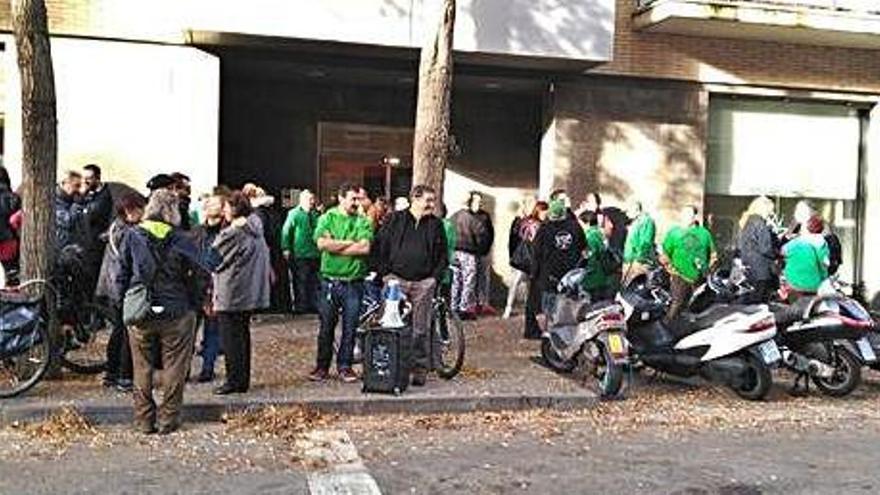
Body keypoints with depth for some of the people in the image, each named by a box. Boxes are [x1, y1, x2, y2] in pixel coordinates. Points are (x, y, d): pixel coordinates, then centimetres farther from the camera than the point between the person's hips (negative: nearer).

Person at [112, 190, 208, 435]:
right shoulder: (182, 242, -7)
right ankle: (168, 419, 11)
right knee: (174, 367, 8)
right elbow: (198, 278, -2)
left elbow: (122, 274, 3)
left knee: (142, 368, 13)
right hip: (176, 313, -2)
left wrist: (122, 303, 13)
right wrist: (195, 305, 10)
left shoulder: (132, 237, -1)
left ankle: (144, 420, 17)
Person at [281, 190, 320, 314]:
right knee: (301, 281, -1)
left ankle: (314, 305, 18)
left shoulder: (315, 214, 12)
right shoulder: (294, 213, -4)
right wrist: (286, 248, -15)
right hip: (300, 254, -6)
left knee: (314, 281, 10)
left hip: (314, 253, 6)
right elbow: (286, 231, -8)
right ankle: (301, 305, 6)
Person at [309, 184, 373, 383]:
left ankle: (344, 366, 19)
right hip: (330, 280, -1)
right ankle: (322, 366, 18)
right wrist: (350, 243, -9)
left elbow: (365, 248, -11)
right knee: (326, 326, 6)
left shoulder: (363, 221, 5)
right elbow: (322, 243, -13)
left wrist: (336, 246, -10)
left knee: (350, 327, 6)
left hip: (354, 282, 1)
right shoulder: (327, 218, 4)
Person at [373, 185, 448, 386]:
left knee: (421, 329, 2)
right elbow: (380, 247, 6)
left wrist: (435, 277, 1)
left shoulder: (435, 224, 10)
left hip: (423, 283, 1)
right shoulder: (395, 220, 5)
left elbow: (443, 256, 13)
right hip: (396, 280, -1)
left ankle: (420, 369, 10)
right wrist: (385, 273, -1)